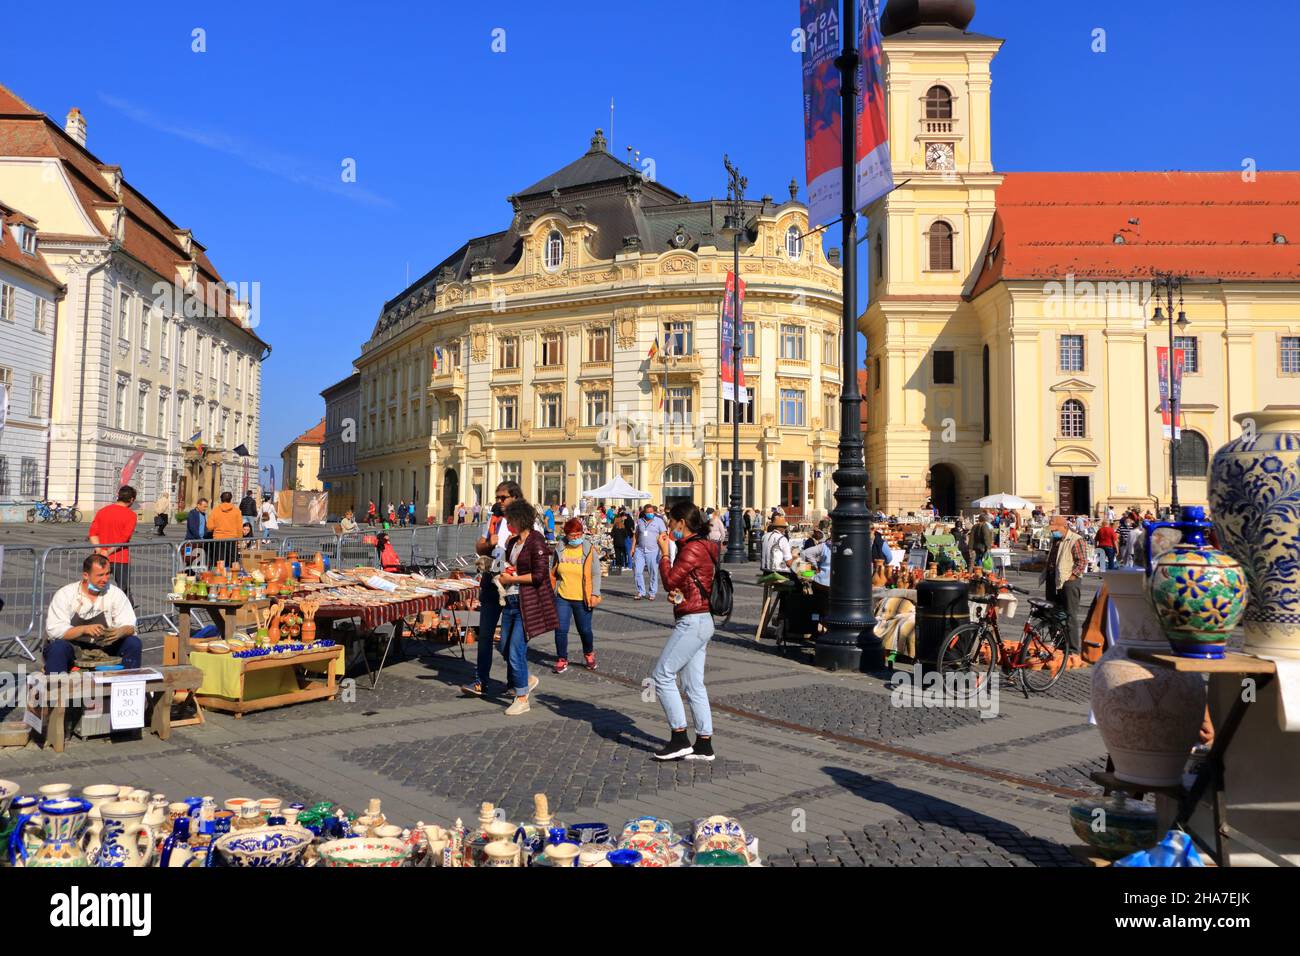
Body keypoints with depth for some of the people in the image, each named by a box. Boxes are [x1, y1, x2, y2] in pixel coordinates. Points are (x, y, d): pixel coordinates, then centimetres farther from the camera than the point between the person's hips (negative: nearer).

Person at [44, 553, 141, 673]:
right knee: (58, 647, -33)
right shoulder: (65, 594, -6)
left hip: (103, 648, 2)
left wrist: (120, 632, -31)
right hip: (73, 648, -2)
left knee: (133, 643, -21)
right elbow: (54, 630, -14)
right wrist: (84, 629, -30)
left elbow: (129, 626, -6)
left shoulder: (116, 593, -1)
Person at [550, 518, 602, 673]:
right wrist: (551, 591, 11)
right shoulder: (559, 549, 1)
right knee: (560, 630, -1)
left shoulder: (590, 550, -5)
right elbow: (553, 573, 11)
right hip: (562, 598, 2)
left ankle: (589, 654, 37)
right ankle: (562, 660, 16)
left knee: (585, 630, 9)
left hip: (582, 599, -2)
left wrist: (595, 594, -8)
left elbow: (596, 574, -2)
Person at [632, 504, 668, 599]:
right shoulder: (639, 521, 12)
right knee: (637, 571, -4)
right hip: (640, 550, 3)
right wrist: (633, 548, 11)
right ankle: (640, 592, 6)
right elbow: (636, 535, 19)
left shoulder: (659, 521, 2)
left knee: (653, 573, 1)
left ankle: (652, 593, 11)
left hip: (653, 551, -3)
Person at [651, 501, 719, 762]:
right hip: (699, 621, 10)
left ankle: (679, 739, -3)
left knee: (662, 675, -6)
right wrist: (674, 593, 0)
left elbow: (670, 579, -17)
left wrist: (664, 551, -6)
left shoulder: (693, 548, -16)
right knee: (694, 684, 10)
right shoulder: (699, 546, 17)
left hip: (692, 621, -10)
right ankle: (704, 745, 13)